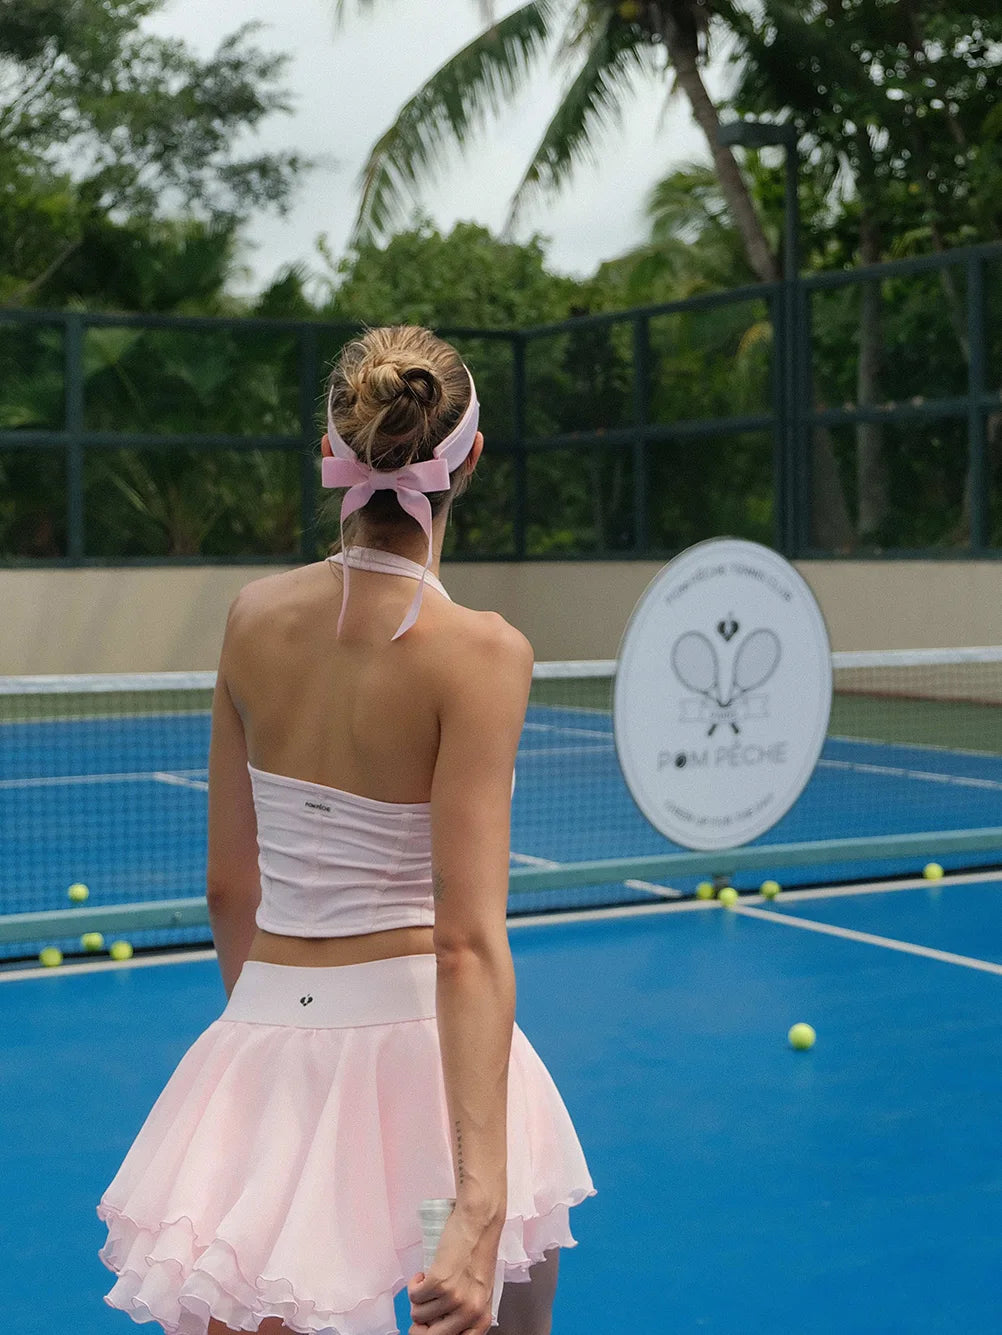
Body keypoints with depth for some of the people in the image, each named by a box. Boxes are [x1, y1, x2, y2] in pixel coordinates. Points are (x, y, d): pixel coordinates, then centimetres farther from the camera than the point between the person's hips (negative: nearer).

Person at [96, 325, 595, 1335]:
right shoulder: (481, 652, -15)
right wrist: (480, 1205, -25)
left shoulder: (254, 616, -2)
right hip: (421, 1047, -3)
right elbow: (468, 943, -23)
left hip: (263, 1041, 4)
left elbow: (229, 889, 6)